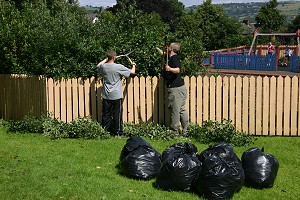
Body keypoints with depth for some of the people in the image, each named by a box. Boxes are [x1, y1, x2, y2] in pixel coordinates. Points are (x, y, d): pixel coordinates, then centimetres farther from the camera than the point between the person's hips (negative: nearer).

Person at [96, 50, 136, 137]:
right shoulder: (119, 67, -14)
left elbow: (98, 65, 24)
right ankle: (118, 132, 7)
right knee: (117, 115, 3)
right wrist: (133, 65, 16)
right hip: (116, 95, -4)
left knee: (106, 114, 10)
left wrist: (106, 59, 30)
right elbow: (132, 72, -5)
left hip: (106, 95, 4)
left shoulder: (103, 67, -3)